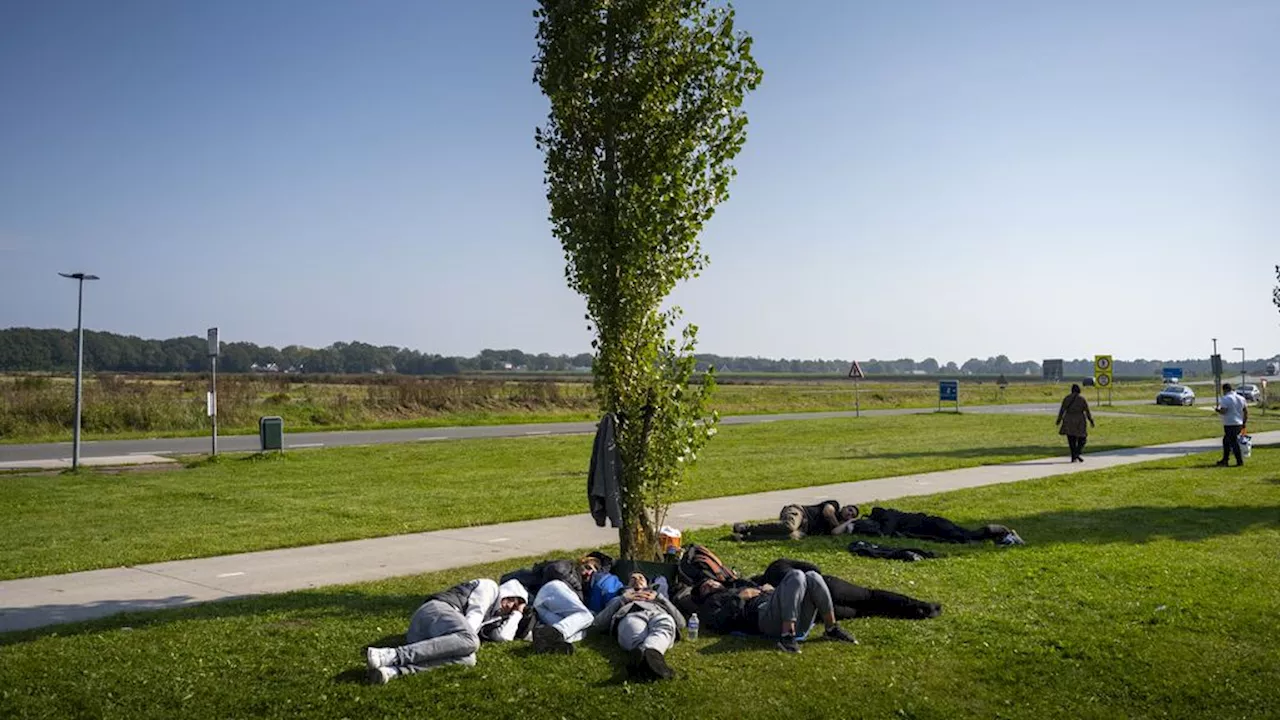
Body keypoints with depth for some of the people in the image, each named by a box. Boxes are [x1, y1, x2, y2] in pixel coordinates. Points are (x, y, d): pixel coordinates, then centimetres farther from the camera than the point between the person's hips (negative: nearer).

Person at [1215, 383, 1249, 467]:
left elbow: (1223, 411, -20)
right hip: (1239, 424, 8)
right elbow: (1246, 411, 12)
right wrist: (1244, 422, 19)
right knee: (1226, 441, 18)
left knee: (1233, 442, -3)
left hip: (1230, 424, -8)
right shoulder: (1241, 398, 12)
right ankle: (1224, 460, 21)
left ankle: (1240, 461, -3)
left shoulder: (1225, 399, -13)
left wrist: (1217, 410, 0)